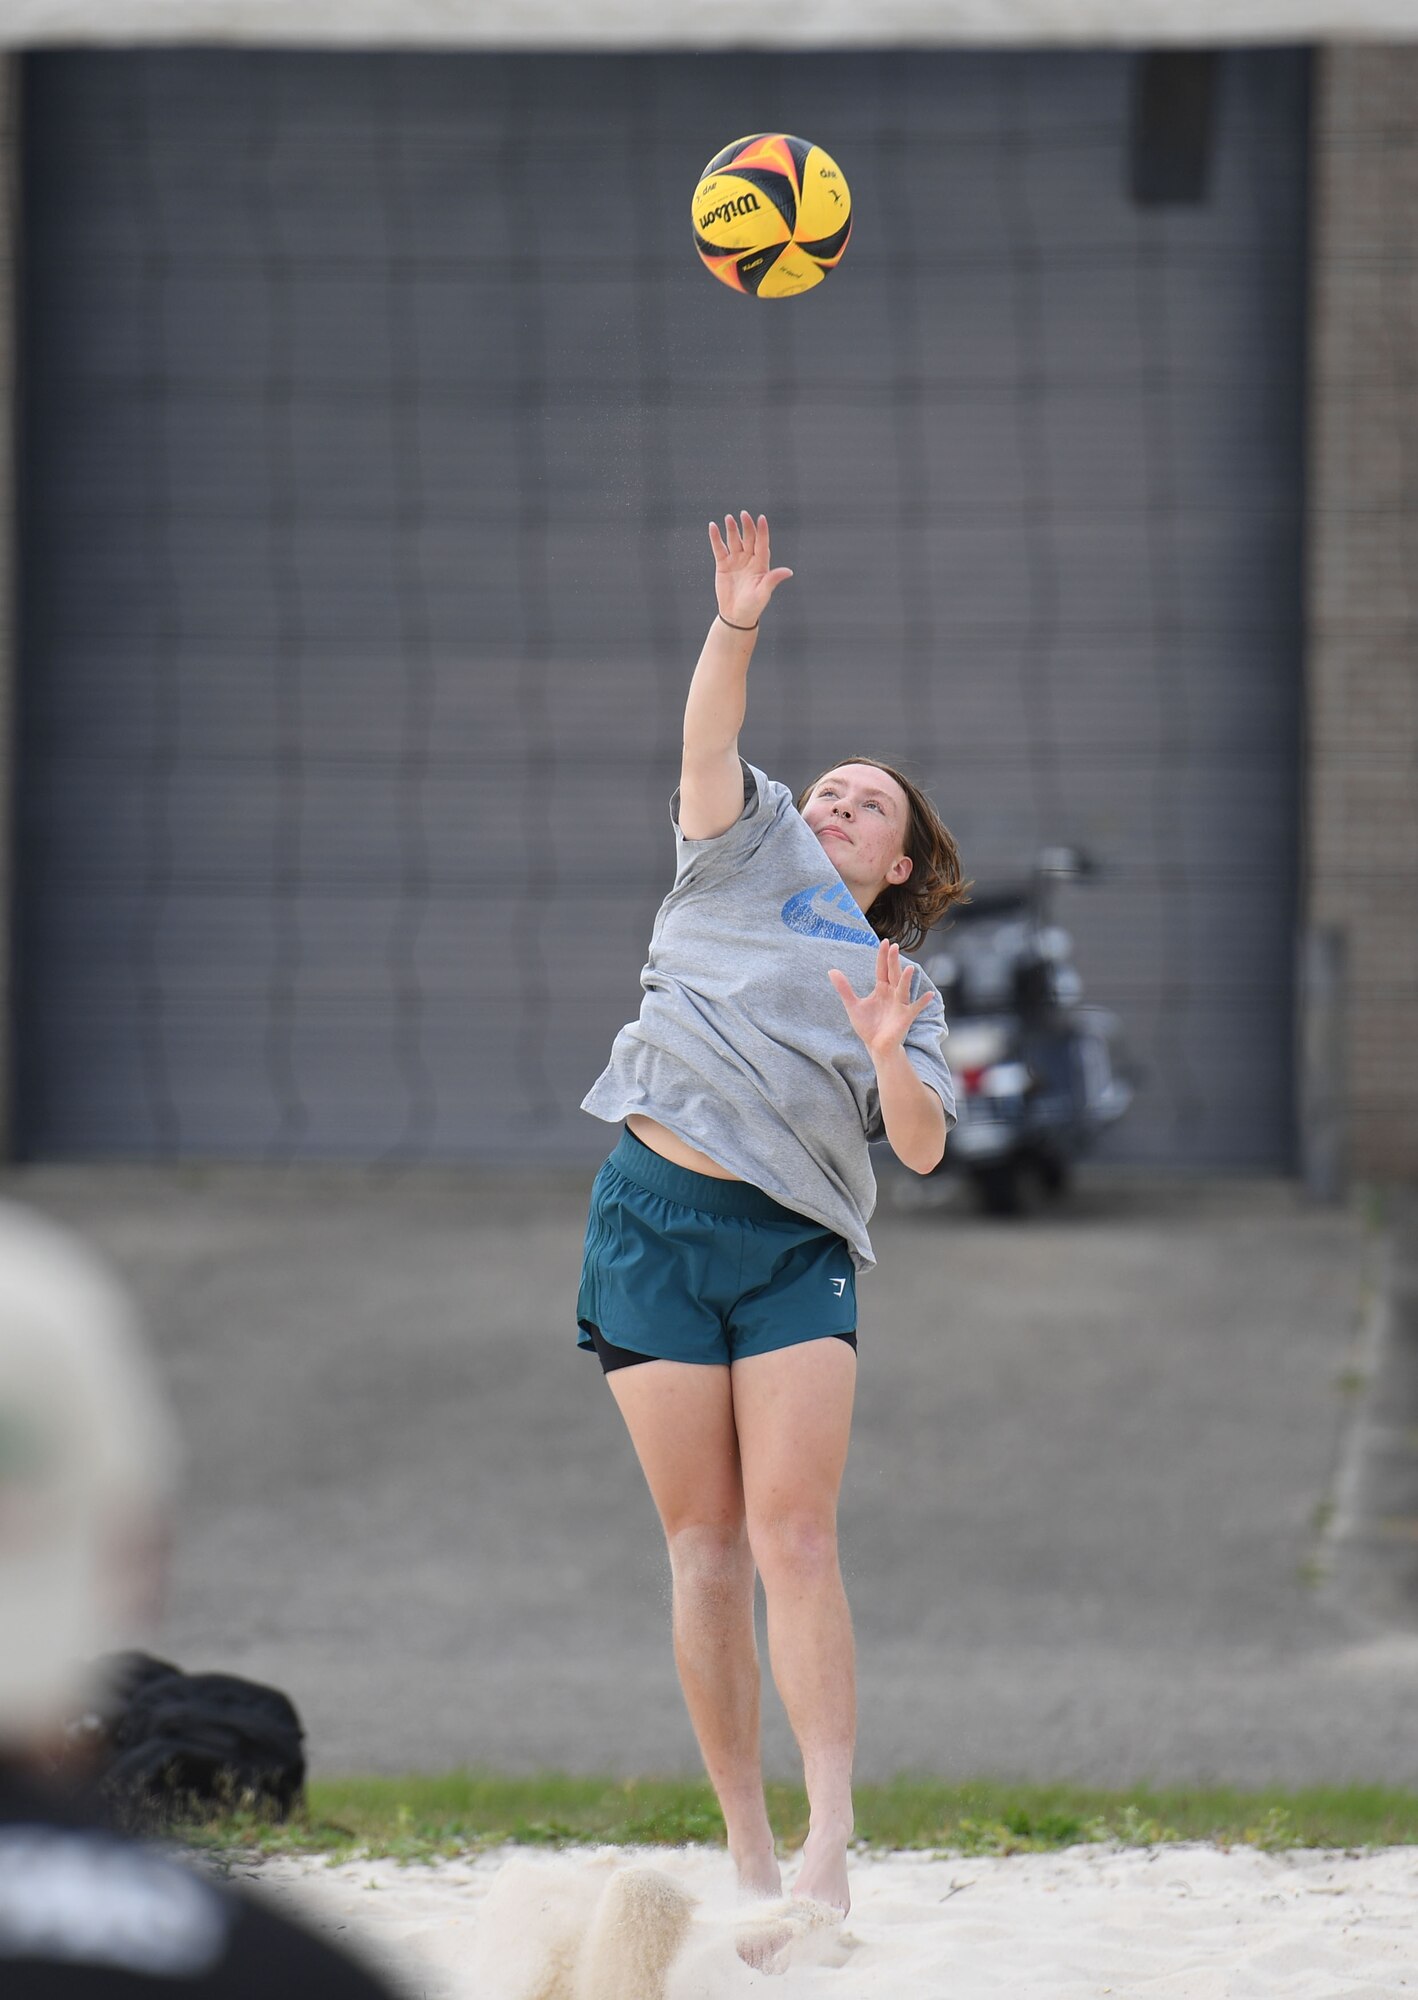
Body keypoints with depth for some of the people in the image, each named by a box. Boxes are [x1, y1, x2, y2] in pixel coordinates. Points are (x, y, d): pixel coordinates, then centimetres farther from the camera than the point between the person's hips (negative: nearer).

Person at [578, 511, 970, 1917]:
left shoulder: (906, 987, 20)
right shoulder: (746, 852, 18)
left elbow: (923, 1148, 7)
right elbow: (710, 744, 0)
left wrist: (891, 1058, -12)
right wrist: (736, 629, -16)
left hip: (798, 1247, 1)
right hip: (657, 1211, 0)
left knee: (795, 1540, -13)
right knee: (706, 1548, -2)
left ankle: (827, 1842, -20)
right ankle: (745, 1845, 3)